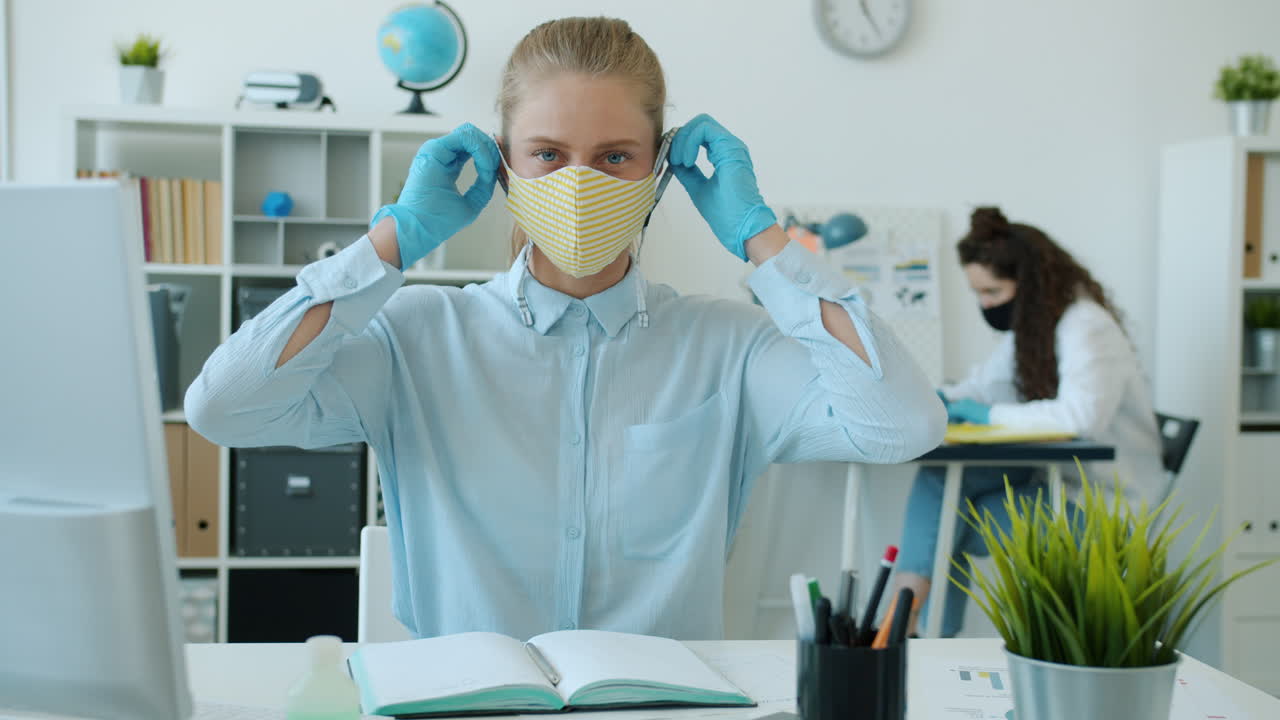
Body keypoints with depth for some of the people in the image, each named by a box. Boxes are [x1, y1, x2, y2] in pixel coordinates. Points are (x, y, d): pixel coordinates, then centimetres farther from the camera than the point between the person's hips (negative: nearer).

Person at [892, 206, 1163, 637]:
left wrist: (991, 415, -24)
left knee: (942, 525, -17)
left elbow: (1081, 415, -35)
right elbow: (985, 385, 18)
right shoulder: (1031, 325, 10)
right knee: (937, 480, -12)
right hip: (1053, 475, 9)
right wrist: (942, 400, -4)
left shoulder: (1086, 327, -20)